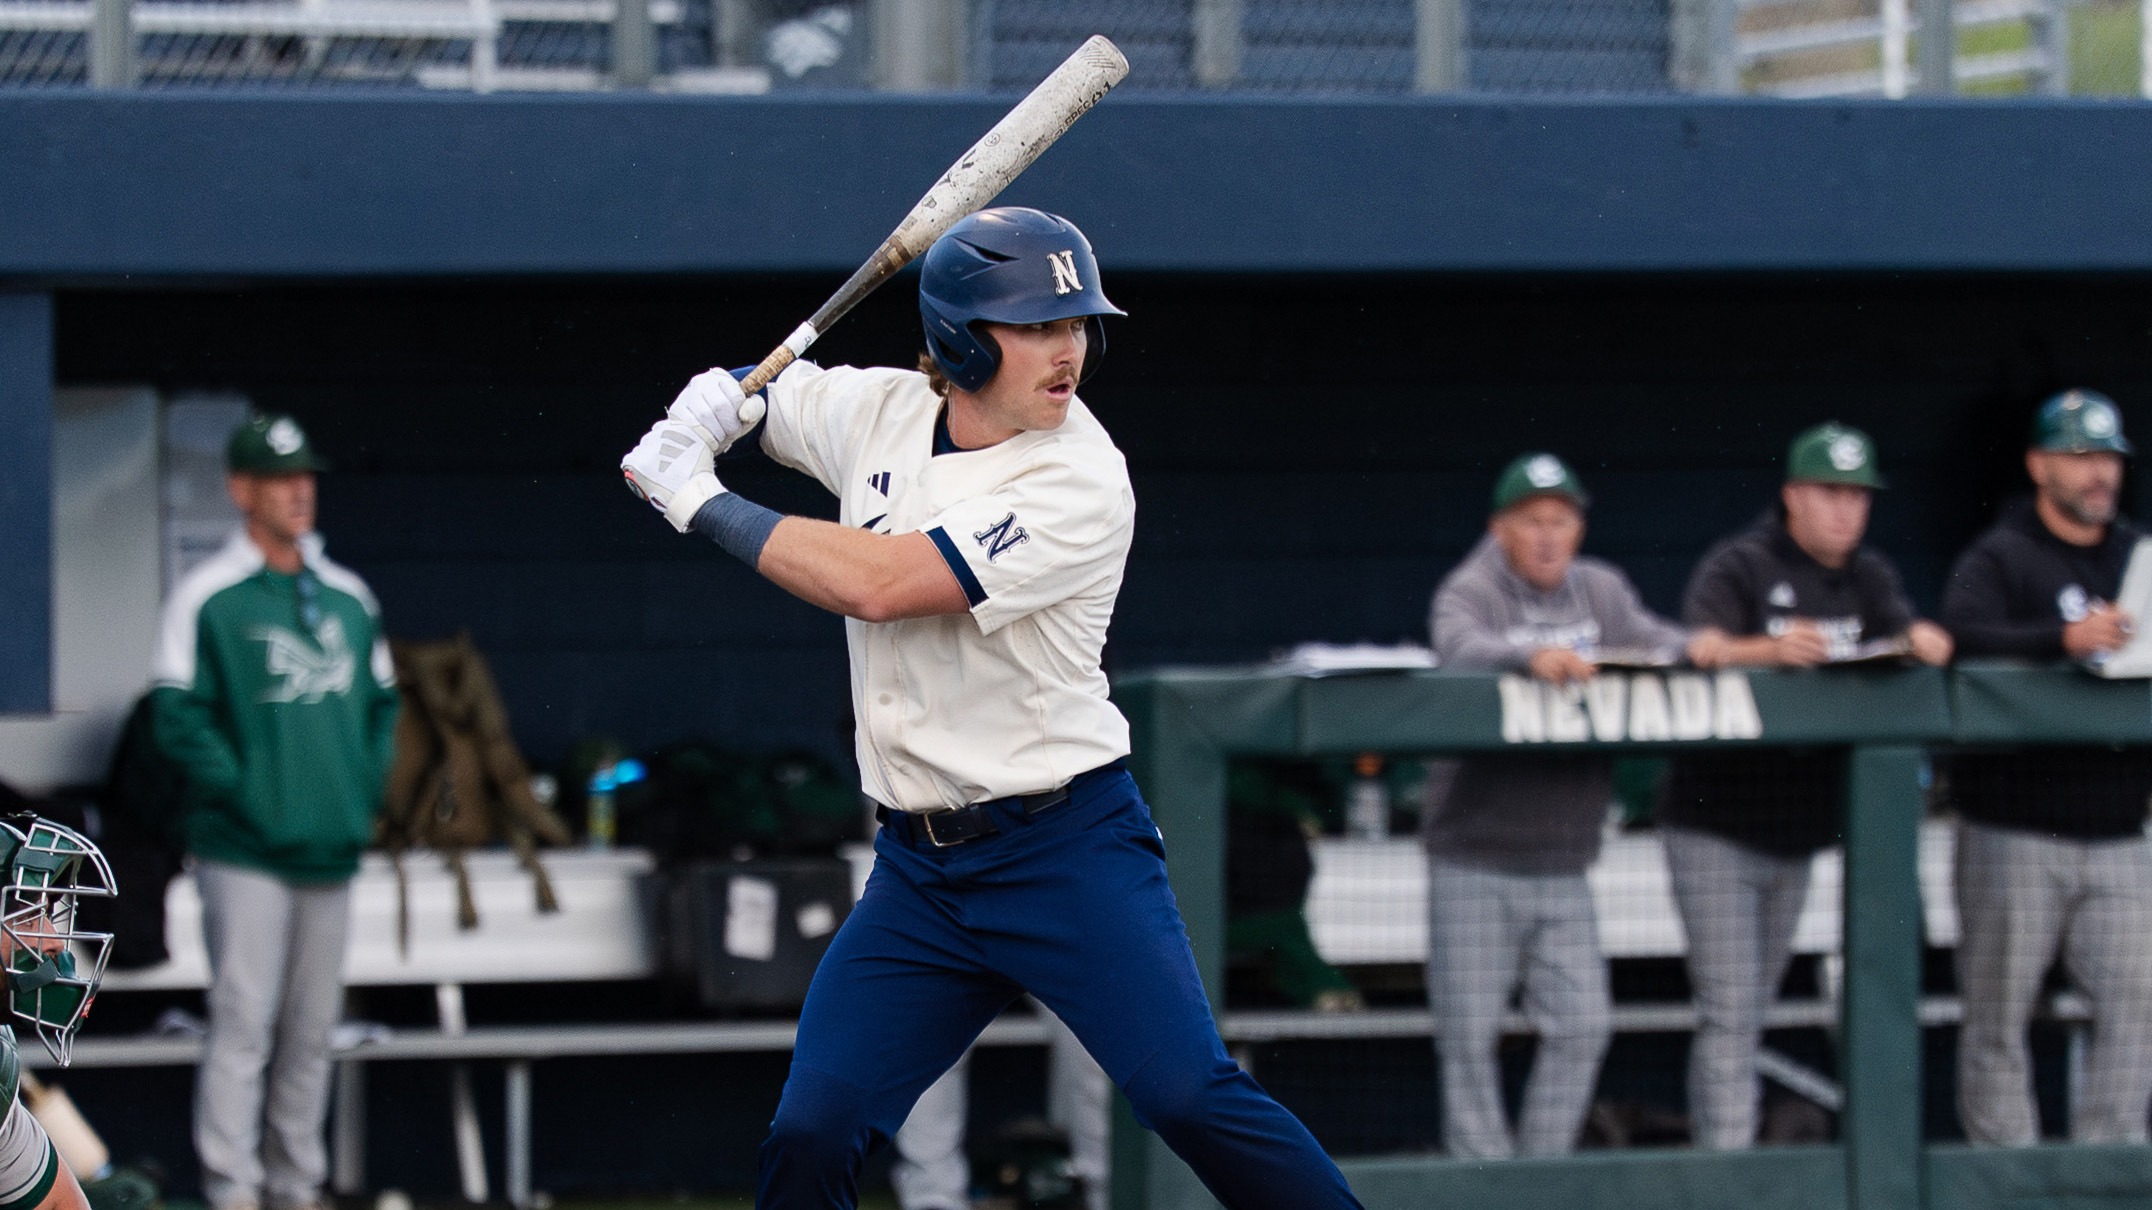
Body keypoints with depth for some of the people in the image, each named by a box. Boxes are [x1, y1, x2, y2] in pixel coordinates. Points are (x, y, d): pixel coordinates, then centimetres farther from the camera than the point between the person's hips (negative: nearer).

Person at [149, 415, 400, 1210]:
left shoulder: (348, 597, 14)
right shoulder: (206, 599, -5)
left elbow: (382, 702, 22)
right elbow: (178, 718, -9)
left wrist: (366, 791, 9)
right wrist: (243, 796, -14)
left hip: (333, 848, 6)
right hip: (245, 853, -6)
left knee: (312, 1032, 10)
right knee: (243, 1023, -10)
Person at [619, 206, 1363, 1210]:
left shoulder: (1081, 483, -16)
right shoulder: (878, 409, 4)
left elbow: (878, 583, -24)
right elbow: (740, 399, 24)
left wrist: (701, 504, -14)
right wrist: (710, 405, -2)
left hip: (1068, 853, -5)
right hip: (918, 870, 5)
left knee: (1188, 1097, -18)